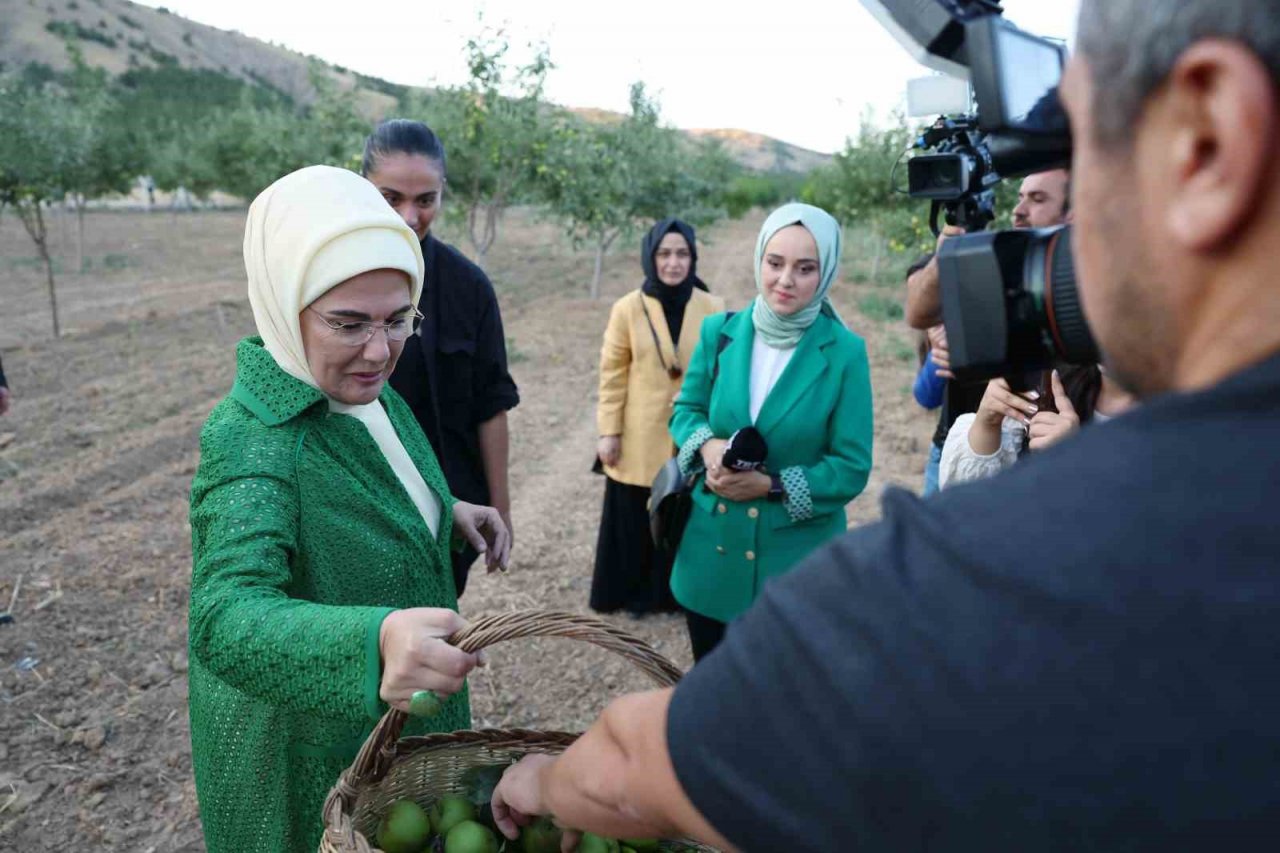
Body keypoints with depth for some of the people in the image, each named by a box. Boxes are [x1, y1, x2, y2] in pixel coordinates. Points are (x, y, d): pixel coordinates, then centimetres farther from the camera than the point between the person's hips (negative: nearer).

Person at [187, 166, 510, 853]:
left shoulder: (362, 390, -6)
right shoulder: (250, 441, -31)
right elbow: (227, 619, -45)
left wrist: (446, 509, -3)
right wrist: (375, 639, -62)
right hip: (310, 754, -7)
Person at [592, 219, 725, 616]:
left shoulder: (713, 308, -4)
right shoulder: (627, 309, -7)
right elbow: (612, 376, -3)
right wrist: (608, 431, -5)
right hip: (639, 438, -1)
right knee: (635, 519, 10)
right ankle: (634, 593, 30)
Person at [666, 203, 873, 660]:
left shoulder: (845, 353, -12)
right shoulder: (720, 332, -4)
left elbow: (852, 468, -10)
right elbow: (685, 410, 7)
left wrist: (771, 485, -21)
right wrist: (707, 446, -15)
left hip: (797, 562, -2)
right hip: (712, 551, 3)